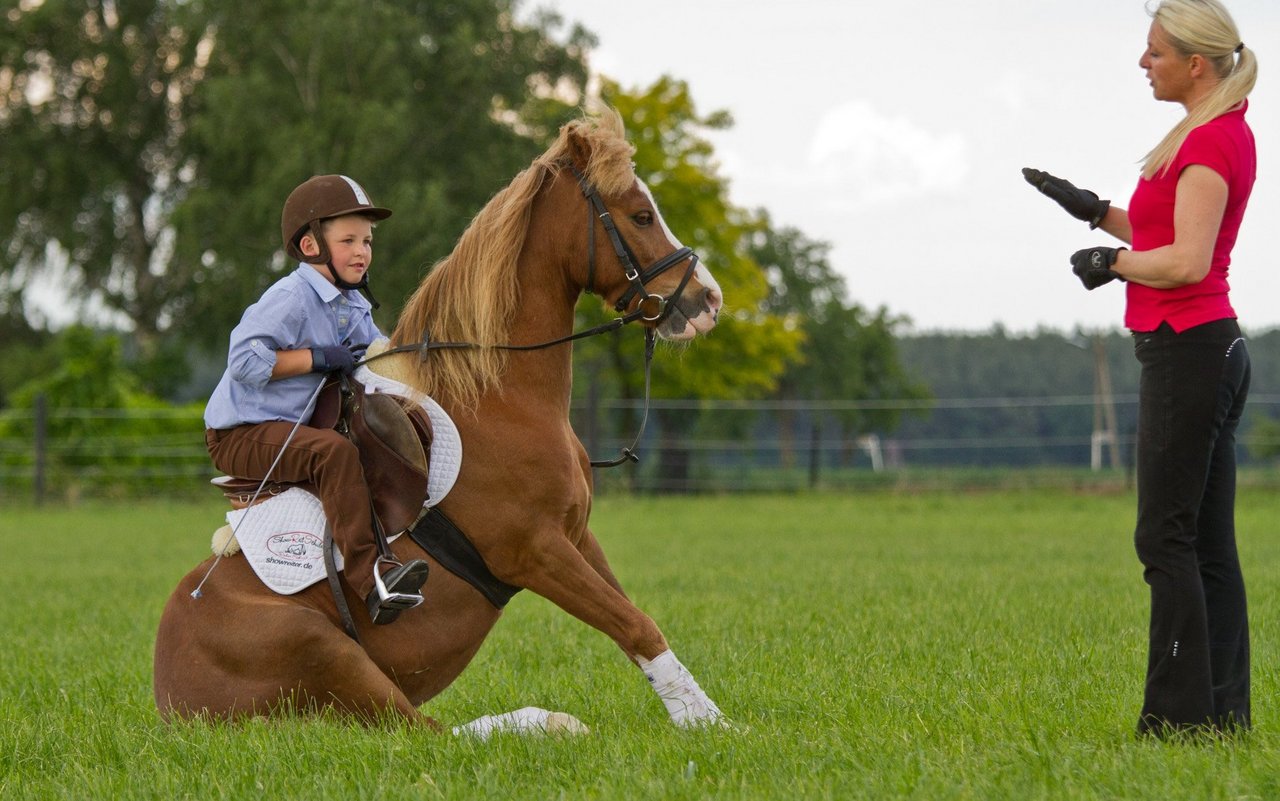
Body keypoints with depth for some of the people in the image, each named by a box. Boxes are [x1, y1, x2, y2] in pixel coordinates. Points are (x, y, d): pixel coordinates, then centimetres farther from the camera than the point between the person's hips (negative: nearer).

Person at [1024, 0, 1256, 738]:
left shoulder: (1211, 142, -15)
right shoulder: (1224, 136, 15)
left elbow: (1188, 261, -22)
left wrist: (1112, 263, -8)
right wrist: (1097, 212, 21)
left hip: (1187, 350, -10)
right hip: (1212, 351, 10)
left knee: (1166, 537, -8)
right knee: (1208, 543, 8)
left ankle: (1183, 713, -8)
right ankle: (1222, 710, 8)